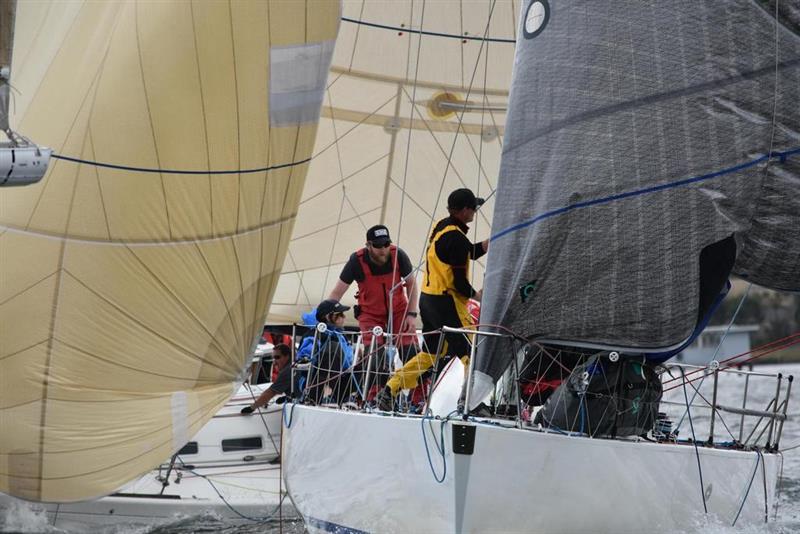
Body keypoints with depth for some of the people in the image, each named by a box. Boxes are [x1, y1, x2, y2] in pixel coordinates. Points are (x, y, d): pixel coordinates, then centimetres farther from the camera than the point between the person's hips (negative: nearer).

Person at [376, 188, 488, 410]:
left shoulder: (442, 226, 11)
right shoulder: (456, 238, -18)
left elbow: (471, 252, 22)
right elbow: (459, 281, -17)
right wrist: (475, 295, 0)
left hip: (428, 298, 10)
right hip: (446, 302, -10)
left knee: (430, 354, 17)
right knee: (473, 352, -3)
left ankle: (389, 392, 15)